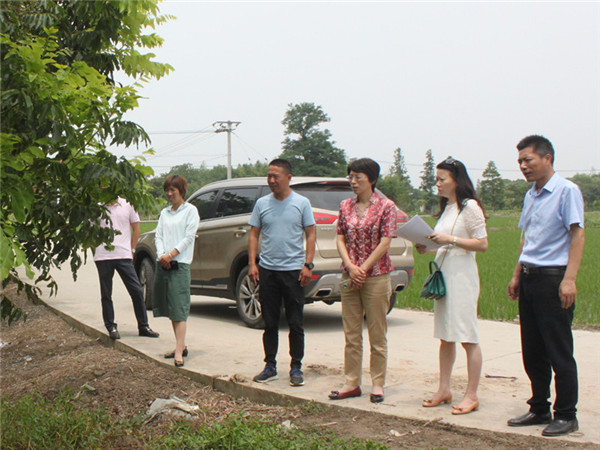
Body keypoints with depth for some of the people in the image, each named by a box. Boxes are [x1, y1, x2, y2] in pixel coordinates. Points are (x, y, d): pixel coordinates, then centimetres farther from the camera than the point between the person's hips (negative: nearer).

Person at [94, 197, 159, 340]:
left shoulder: (127, 205, 6)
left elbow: (136, 229, 11)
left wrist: (131, 250, 5)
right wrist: (95, 249, 3)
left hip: (123, 255, 0)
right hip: (102, 257, 0)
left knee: (137, 291, -1)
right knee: (106, 294, 6)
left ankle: (143, 326, 8)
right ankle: (111, 327, 17)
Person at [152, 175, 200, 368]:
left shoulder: (190, 210, 1)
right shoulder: (164, 213, 17)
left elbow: (189, 237, -7)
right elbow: (158, 235, 11)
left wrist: (171, 254, -14)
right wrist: (161, 255, -7)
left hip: (180, 264, -6)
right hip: (162, 264, 6)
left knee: (179, 308, -11)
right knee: (169, 308, 9)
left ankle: (179, 352, -16)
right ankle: (181, 346, 18)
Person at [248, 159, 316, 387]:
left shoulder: (302, 203, 1)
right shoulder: (262, 203, 7)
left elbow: (311, 235, 1)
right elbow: (254, 235, 9)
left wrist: (308, 264, -9)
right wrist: (252, 263, -1)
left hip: (293, 269, -2)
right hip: (267, 270, 2)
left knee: (295, 323, 2)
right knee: (270, 323, 9)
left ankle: (296, 368, 11)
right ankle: (270, 366, 19)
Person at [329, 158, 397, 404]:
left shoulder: (386, 206, -4)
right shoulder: (345, 206, 9)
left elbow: (384, 243, -9)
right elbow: (340, 239, 6)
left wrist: (363, 269, -13)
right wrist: (350, 267, -9)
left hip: (376, 276, -4)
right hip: (348, 277, 4)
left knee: (377, 334, 3)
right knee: (351, 334, 8)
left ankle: (377, 384, 13)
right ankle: (352, 383, 16)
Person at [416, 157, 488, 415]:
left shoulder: (470, 207, -8)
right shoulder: (446, 208, 16)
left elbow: (482, 244, -13)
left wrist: (450, 239, -19)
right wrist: (427, 247, 6)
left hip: (462, 276, -8)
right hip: (443, 274, 8)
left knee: (468, 337, -4)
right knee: (445, 337, 11)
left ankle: (472, 396, 1)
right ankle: (444, 390, 18)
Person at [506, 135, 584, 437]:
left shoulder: (566, 191, -9)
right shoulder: (530, 195, 16)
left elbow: (577, 235, -14)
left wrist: (569, 279, -21)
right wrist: (517, 275, 18)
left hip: (553, 277, -8)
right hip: (529, 279, 8)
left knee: (559, 352, -1)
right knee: (532, 352, 12)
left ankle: (566, 416, 8)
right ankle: (539, 409, 23)